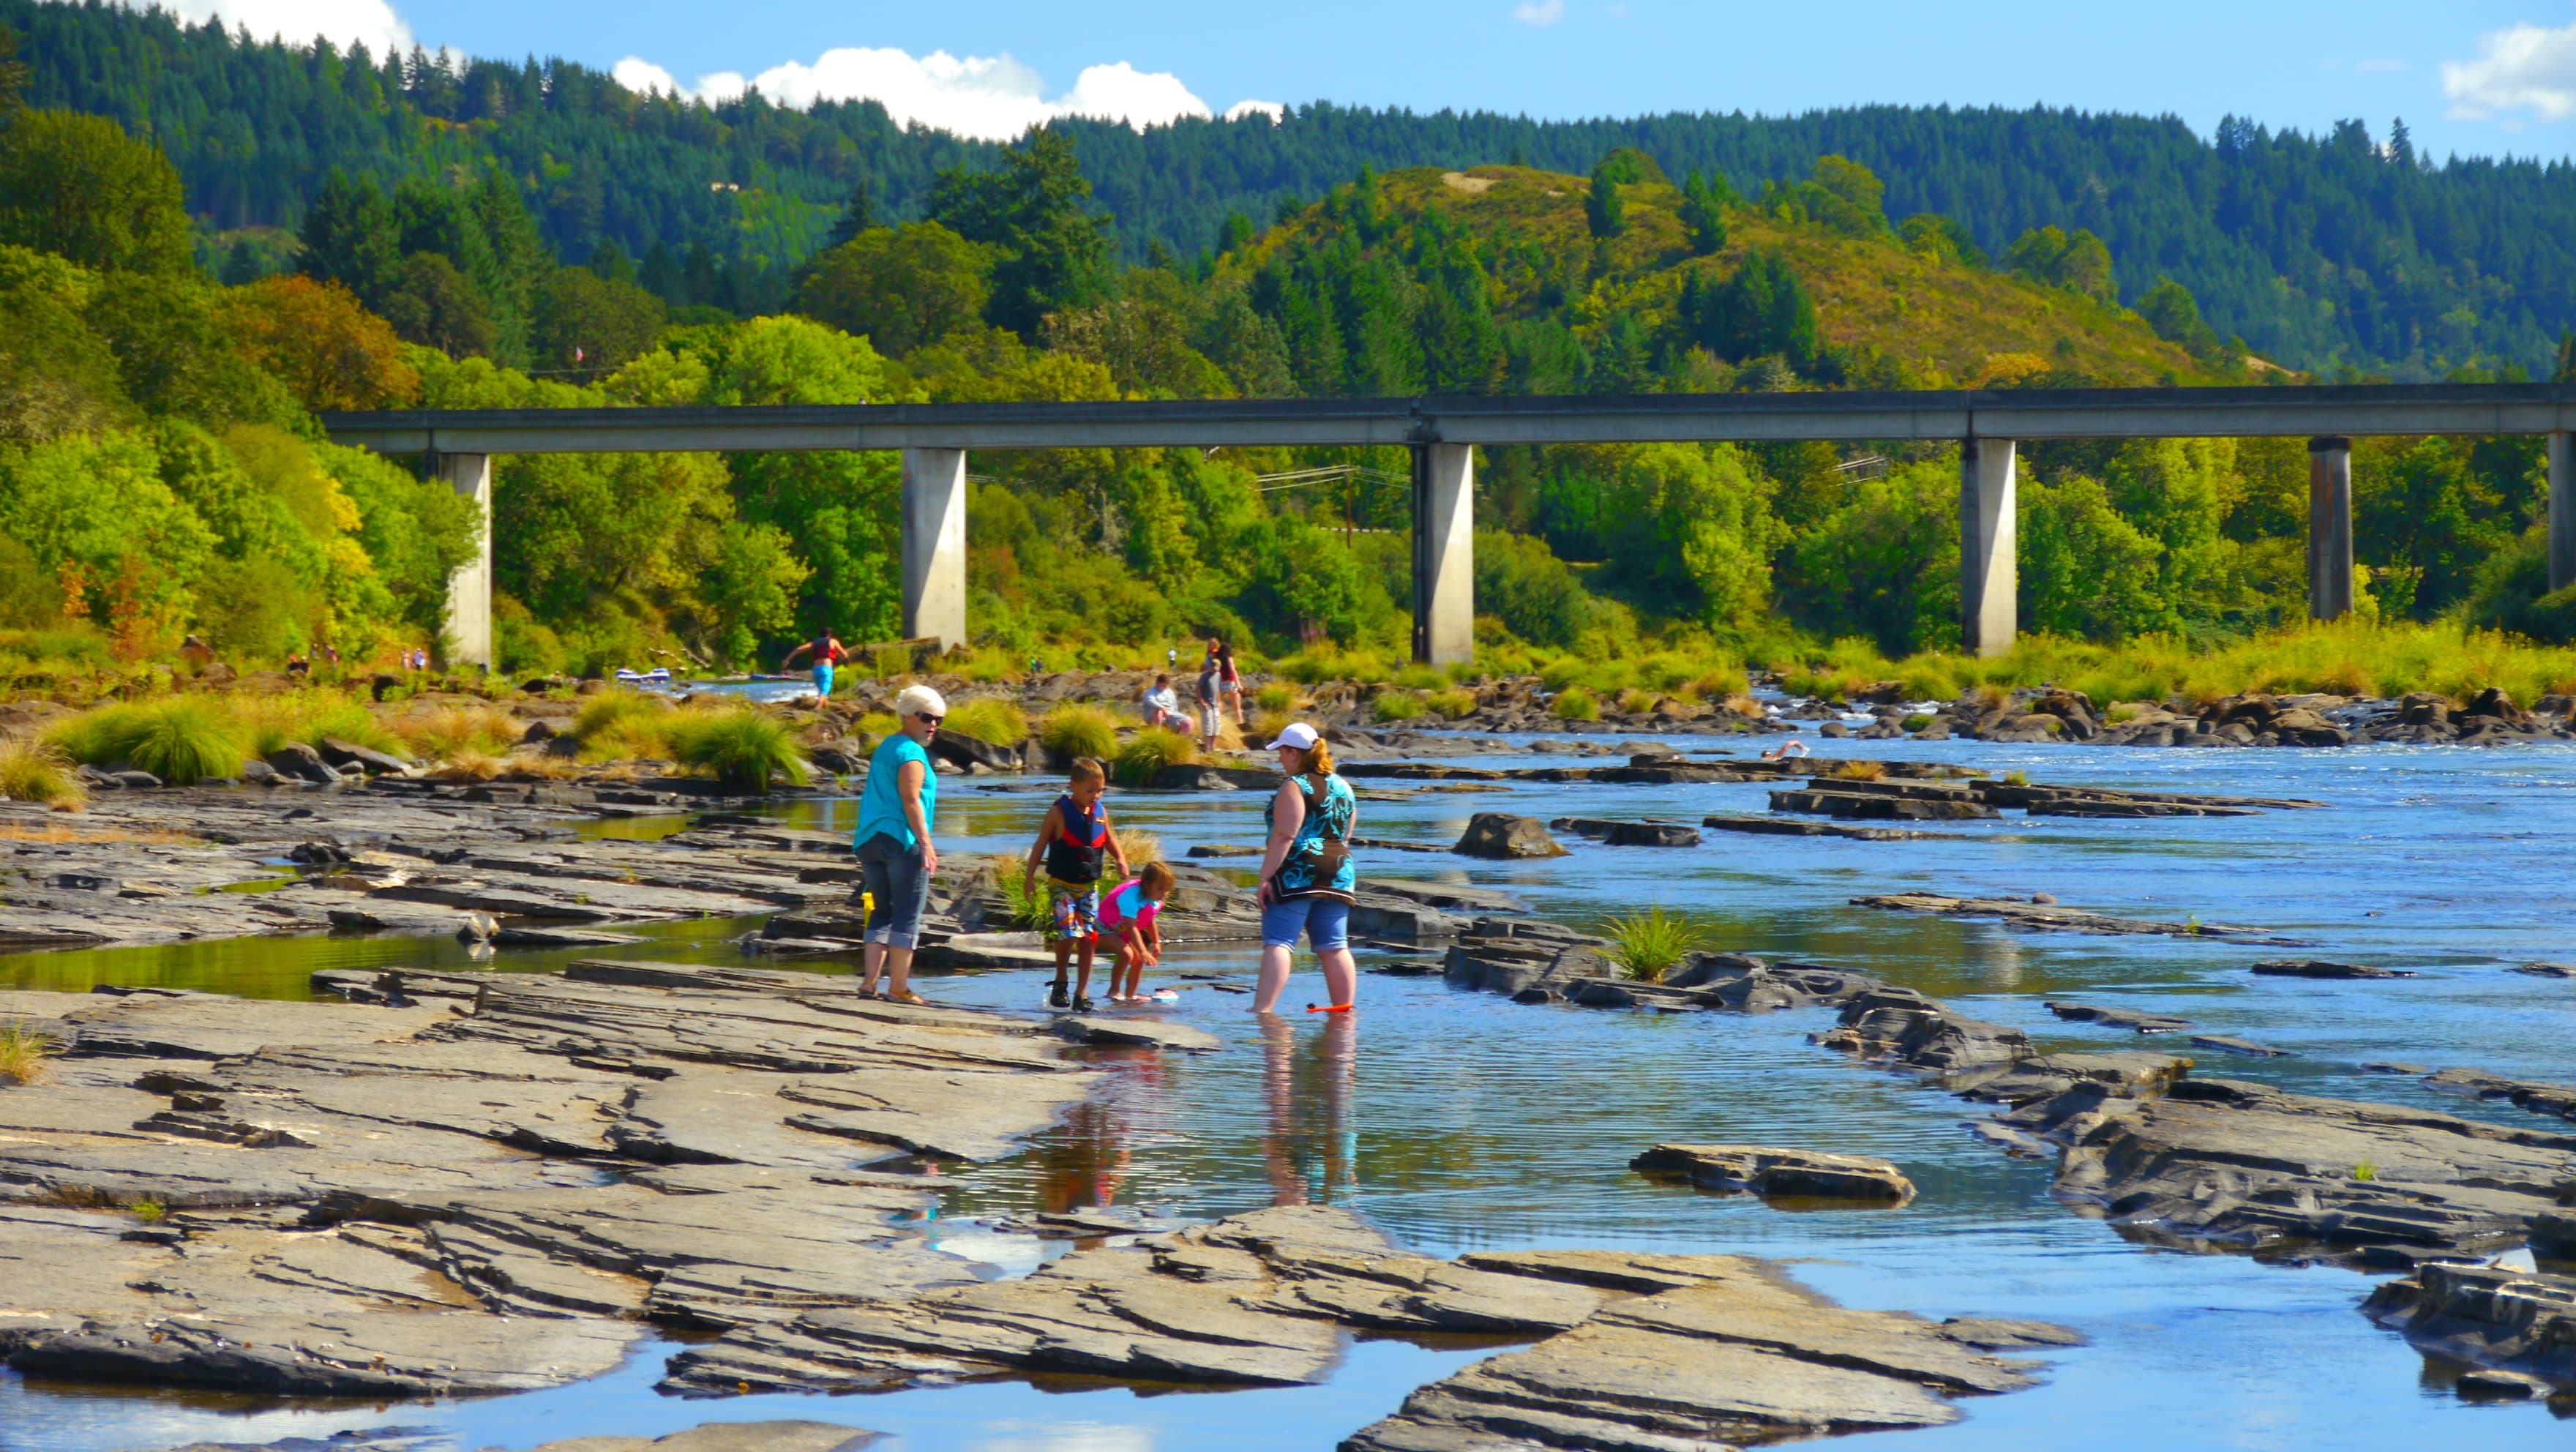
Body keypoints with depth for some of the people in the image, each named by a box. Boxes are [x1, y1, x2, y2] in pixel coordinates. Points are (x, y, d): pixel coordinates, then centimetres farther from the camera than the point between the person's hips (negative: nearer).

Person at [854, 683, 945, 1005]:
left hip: (869, 841, 9)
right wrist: (926, 843, -19)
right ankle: (898, 987, -6)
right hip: (902, 840, -9)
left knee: (882, 912, 11)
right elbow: (910, 800, -17)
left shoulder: (885, 749, 20)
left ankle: (870, 981, 1)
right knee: (907, 915, -4)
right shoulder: (911, 752, -8)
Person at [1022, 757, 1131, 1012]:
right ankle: (1060, 980, 9)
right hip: (1061, 885, -4)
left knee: (1088, 938, 1)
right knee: (1068, 934, -16)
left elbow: (1109, 839, 19)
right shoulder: (1059, 813, -9)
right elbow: (1040, 844, -3)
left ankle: (1083, 993, 10)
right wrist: (1029, 877, -5)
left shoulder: (1100, 813, 3)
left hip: (1089, 886, 4)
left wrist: (1121, 859, 0)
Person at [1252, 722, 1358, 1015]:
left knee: (1278, 942, -12)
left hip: (1297, 873, -8)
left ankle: (1262, 1009, -21)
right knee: (1334, 947, 8)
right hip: (1339, 872, 8)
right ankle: (1344, 1009, 5)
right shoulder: (1343, 787, 17)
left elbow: (1284, 836, -16)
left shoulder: (1295, 786, -8)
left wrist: (1265, 877, -16)